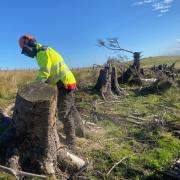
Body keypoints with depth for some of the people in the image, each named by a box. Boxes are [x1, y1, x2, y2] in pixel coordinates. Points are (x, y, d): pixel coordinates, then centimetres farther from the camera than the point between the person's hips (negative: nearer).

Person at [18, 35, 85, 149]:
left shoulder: (42, 52, -12)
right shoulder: (43, 53, 19)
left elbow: (44, 73, -22)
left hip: (65, 84, -10)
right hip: (67, 82, 10)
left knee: (64, 114, -4)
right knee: (71, 109, 21)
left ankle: (71, 143, 6)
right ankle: (80, 131, 37)